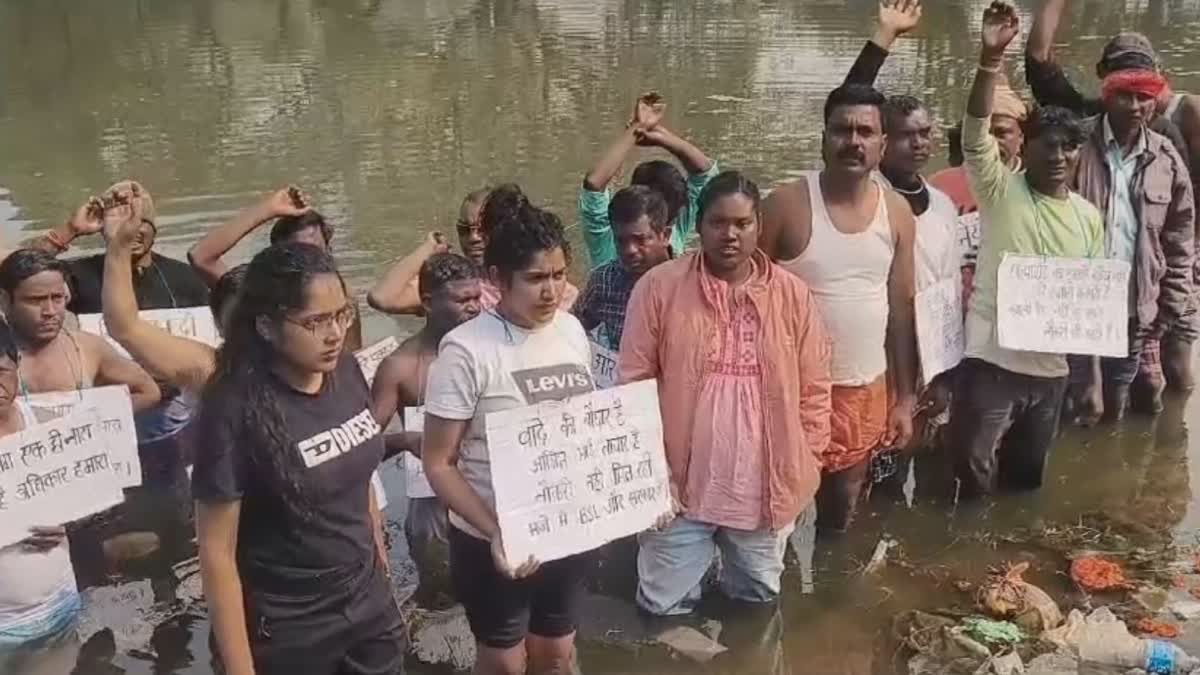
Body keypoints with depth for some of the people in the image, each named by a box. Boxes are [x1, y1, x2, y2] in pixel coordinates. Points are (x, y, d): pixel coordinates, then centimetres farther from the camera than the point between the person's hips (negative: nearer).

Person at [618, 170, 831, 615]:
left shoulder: (792, 293, -1)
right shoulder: (659, 286, -8)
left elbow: (814, 389, 4)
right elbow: (634, 382, -5)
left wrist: (805, 465, 2)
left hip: (765, 487, 2)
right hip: (681, 482, -2)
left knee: (757, 603, 19)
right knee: (665, 607, 8)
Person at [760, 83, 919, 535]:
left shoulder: (896, 211, 1)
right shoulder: (787, 204, -12)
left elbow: (901, 307, 7)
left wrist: (905, 398, 7)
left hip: (868, 389, 4)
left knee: (845, 504, 17)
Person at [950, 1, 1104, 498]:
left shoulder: (1089, 216, 8)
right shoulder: (1000, 189, -6)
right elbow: (974, 136, -24)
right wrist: (991, 59, -36)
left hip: (1052, 369, 5)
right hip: (991, 362, -5)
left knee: (1027, 478, 18)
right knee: (974, 481, -3)